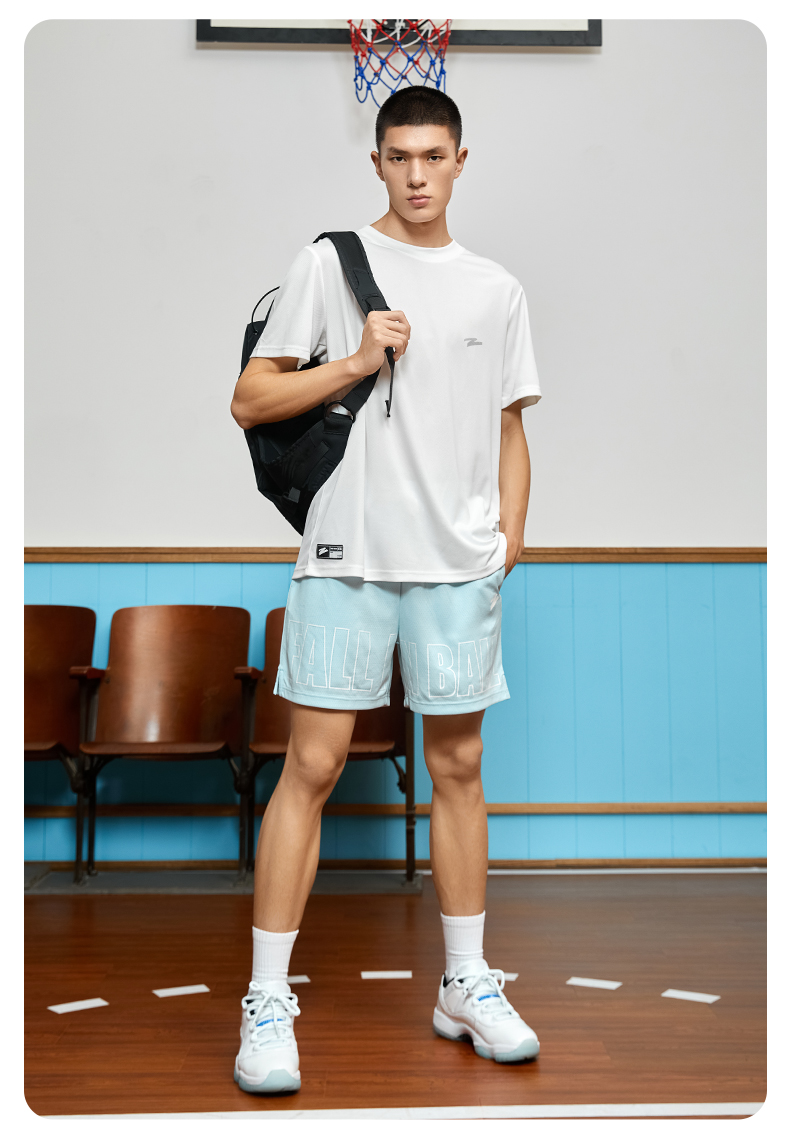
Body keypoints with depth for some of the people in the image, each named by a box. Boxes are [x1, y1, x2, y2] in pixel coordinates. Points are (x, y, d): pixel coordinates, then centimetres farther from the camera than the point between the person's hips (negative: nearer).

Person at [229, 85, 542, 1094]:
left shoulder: (497, 289, 14)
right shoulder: (327, 263, 4)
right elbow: (249, 401, 0)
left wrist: (508, 539, 7)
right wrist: (357, 361, -11)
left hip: (460, 562, 3)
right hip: (345, 555, -3)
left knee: (459, 765, 8)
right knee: (312, 765, -5)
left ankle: (466, 985, 22)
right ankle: (267, 1003, 3)